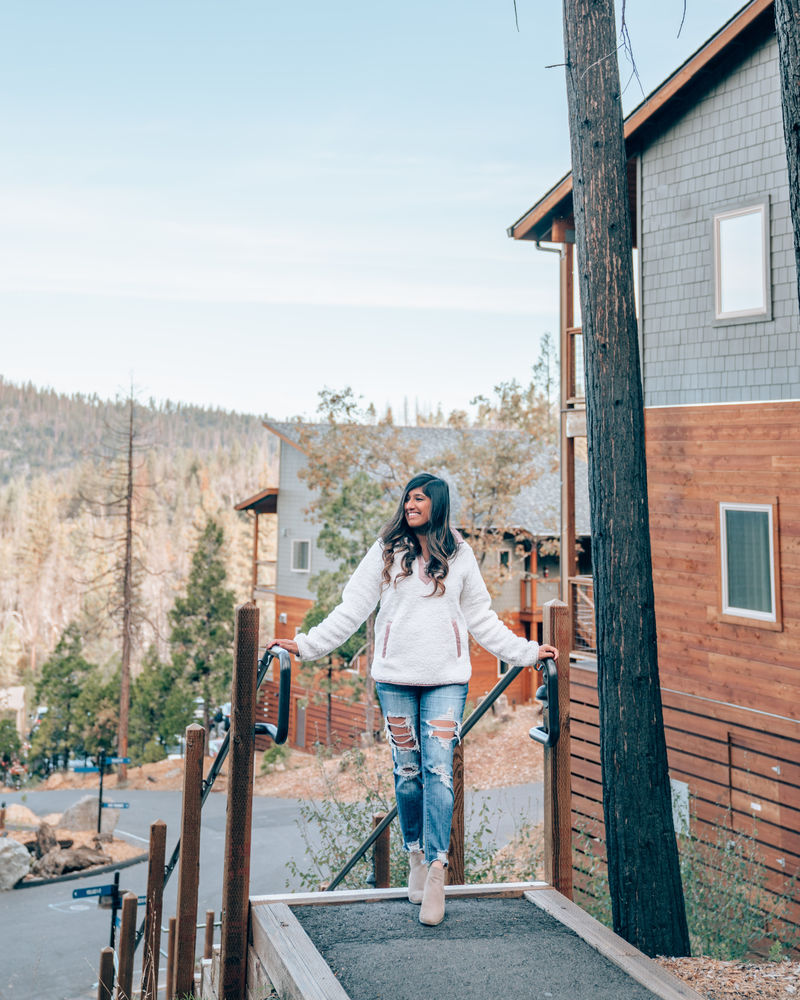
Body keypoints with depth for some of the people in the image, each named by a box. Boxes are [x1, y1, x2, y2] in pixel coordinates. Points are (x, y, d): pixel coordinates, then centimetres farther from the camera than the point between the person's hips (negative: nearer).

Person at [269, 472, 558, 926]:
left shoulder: (460, 555, 9)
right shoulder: (386, 551, 7)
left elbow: (481, 618, 17)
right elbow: (351, 610, 6)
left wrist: (526, 651, 15)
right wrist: (305, 645, -1)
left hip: (447, 679, 0)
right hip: (395, 677, 1)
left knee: (439, 769, -10)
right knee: (407, 771, 5)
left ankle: (437, 872, -9)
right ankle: (417, 856, 22)